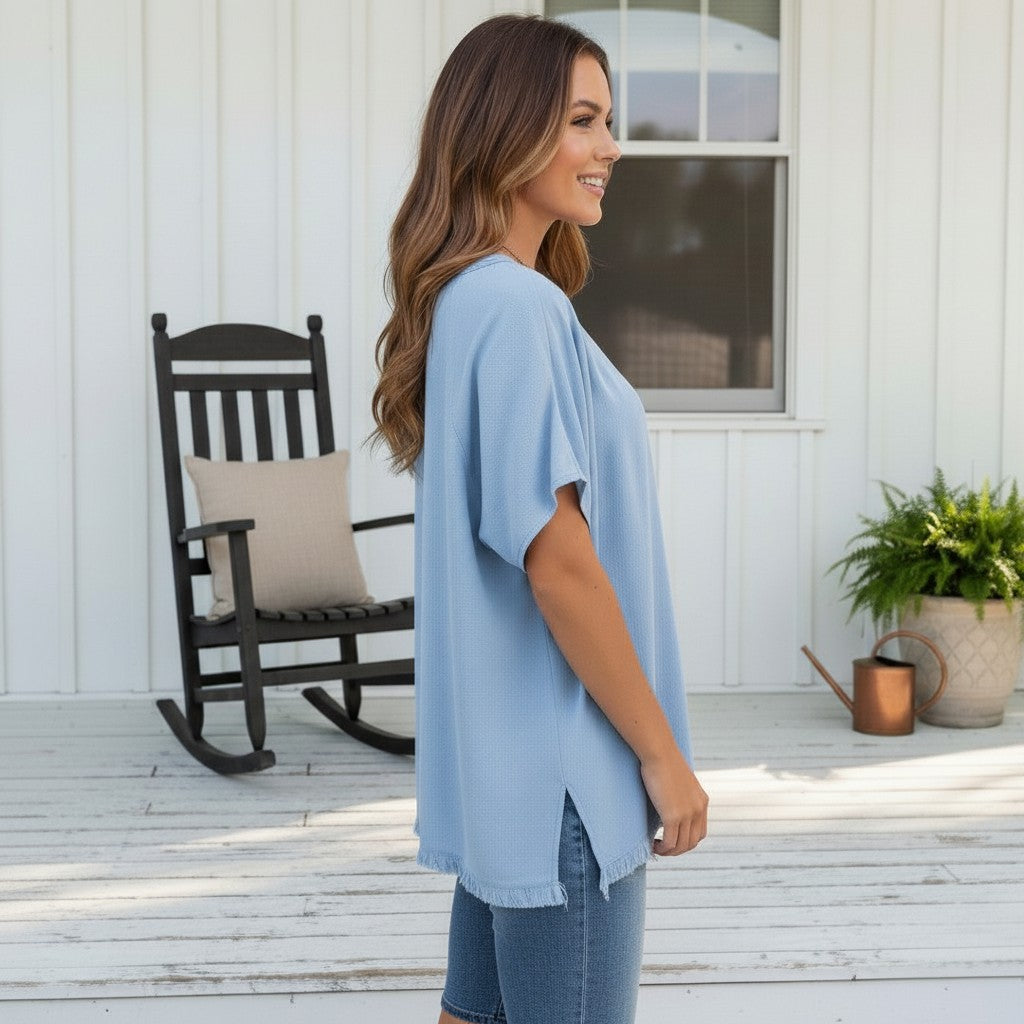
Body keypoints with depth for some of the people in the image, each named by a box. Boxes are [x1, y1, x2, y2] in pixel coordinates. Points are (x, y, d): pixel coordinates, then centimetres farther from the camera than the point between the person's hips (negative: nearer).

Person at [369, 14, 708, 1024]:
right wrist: (662, 752, -14)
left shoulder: (465, 301, 12)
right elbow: (558, 559, -22)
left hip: (504, 753, 10)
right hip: (560, 762, -10)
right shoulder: (519, 308, -18)